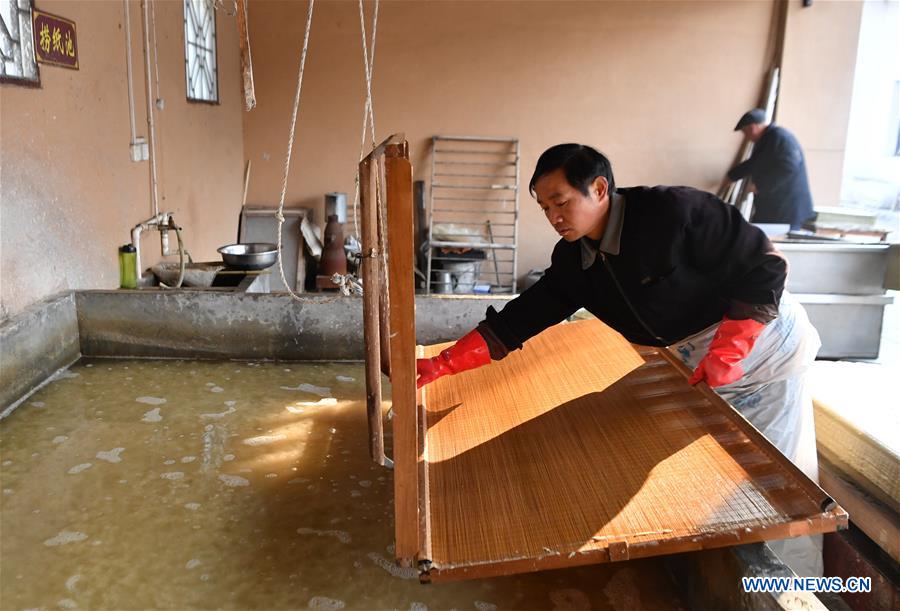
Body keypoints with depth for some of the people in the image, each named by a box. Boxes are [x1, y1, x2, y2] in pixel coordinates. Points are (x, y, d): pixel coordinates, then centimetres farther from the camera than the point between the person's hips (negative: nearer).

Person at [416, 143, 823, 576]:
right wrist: (441, 366, -15)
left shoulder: (674, 210, -27)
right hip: (697, 366, 6)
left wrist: (727, 353, -25)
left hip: (762, 347, -6)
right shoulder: (573, 261, -7)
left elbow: (764, 265, -21)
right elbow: (519, 320, -7)